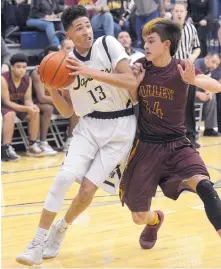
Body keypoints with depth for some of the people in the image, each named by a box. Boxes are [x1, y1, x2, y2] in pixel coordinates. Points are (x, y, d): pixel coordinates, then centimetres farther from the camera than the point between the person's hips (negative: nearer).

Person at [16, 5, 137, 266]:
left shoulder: (108, 44, -9)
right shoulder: (67, 62, 1)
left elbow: (132, 82, -19)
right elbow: (67, 111, 6)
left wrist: (91, 72, -26)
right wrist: (51, 88, -13)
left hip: (120, 126, -2)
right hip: (89, 125, 3)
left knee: (88, 188, -9)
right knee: (65, 176, -18)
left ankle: (60, 229, 20)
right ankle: (38, 242, -7)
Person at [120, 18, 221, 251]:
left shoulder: (181, 68, -13)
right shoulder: (141, 67, -5)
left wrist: (193, 81, -48)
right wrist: (135, 83, -12)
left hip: (177, 145, -2)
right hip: (146, 146, 3)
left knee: (202, 184, -33)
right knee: (139, 217, 8)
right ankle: (155, 220, 45)